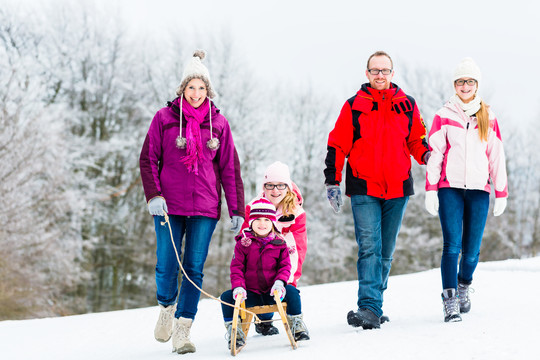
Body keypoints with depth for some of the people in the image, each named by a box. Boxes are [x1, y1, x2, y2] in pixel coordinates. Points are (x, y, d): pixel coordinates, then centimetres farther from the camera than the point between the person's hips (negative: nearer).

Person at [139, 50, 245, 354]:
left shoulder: (218, 123, 7)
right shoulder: (165, 118, 3)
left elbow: (230, 169, 10)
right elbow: (148, 159, 4)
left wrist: (237, 210, 6)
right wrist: (153, 195, -10)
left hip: (205, 208, 1)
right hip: (169, 206, -1)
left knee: (194, 269, -4)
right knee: (167, 267, -4)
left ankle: (183, 330, 1)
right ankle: (167, 306, 27)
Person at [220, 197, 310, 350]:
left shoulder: (279, 244, 4)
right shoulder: (243, 243, 1)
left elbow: (285, 266, 3)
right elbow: (236, 267, -1)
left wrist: (280, 282, -19)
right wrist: (238, 286, -18)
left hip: (272, 292, 0)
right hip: (251, 294, 0)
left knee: (291, 291, -28)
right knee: (227, 297, -24)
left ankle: (296, 324, -8)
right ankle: (234, 331, -11)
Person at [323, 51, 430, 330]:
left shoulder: (407, 106, 9)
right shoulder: (354, 107, 4)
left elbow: (416, 140, 16)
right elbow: (338, 146, 4)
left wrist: (426, 155, -7)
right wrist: (332, 181, -3)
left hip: (397, 189, 3)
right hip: (364, 190, -3)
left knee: (386, 251, 9)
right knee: (369, 247, -14)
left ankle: (373, 305, 19)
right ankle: (370, 308, -20)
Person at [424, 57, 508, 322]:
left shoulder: (488, 117, 11)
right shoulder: (444, 116, 6)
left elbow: (496, 156, 13)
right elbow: (434, 154, 3)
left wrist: (501, 192, 10)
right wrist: (430, 190, -5)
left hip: (478, 190, 2)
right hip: (450, 188, -2)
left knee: (472, 251, 1)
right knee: (452, 246, -13)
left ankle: (464, 286, 28)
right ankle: (450, 300, -9)